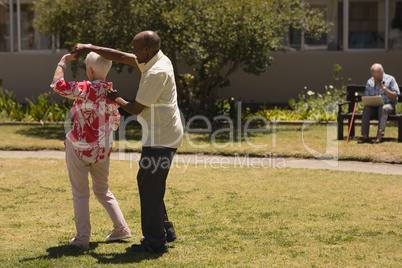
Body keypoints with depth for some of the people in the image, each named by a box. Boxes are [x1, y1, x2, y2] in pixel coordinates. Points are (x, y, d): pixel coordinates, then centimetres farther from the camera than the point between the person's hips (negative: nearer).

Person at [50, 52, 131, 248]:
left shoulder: (87, 89, -19)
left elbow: (57, 84, -22)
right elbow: (115, 123, 10)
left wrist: (63, 62, -9)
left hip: (79, 148, -6)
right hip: (103, 149, 6)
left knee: (80, 194, 5)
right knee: (102, 190, 21)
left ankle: (82, 238, 8)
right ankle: (121, 228, 20)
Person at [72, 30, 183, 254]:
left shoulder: (156, 72, -21)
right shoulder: (158, 60, 9)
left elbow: (136, 108, -15)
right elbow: (121, 57, 14)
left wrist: (117, 99, 4)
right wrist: (90, 48, 12)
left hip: (160, 139, -10)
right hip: (163, 136, 10)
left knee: (150, 187, -4)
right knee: (147, 183, 18)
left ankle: (155, 242, 3)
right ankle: (165, 231, 26)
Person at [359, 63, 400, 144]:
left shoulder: (390, 79, -1)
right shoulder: (370, 82, 10)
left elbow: (394, 97, -5)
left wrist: (383, 88, -13)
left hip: (388, 104, -3)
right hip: (374, 106, 3)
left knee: (383, 108, -38)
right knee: (366, 108, -30)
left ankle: (379, 136, -44)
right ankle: (365, 136, -34)